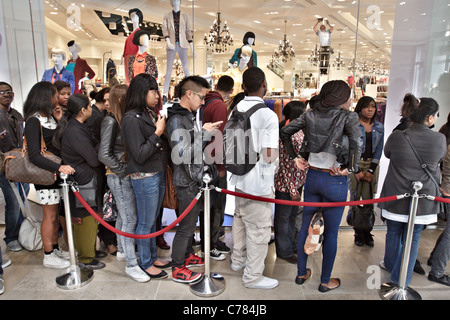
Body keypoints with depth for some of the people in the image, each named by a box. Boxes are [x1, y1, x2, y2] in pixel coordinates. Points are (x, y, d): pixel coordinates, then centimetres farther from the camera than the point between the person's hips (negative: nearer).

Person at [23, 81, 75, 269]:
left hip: (57, 171, 8)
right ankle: (48, 256, 16)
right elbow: (34, 156, -25)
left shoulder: (49, 117, 11)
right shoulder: (34, 121, -16)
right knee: (49, 216, 2)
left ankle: (55, 249, 30)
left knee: (54, 213, 16)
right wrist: (59, 167, -34)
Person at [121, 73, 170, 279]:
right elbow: (140, 155, -19)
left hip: (159, 174, 8)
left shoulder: (150, 113, 7)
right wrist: (158, 133, -19)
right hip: (144, 177, -8)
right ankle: (145, 263, 25)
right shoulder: (131, 119, -16)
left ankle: (153, 257, 36)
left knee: (153, 220, 20)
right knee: (145, 223, 7)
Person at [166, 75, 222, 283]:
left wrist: (207, 133, 5)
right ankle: (177, 269, 18)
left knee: (191, 221, 21)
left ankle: (187, 255, 39)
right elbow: (181, 155, -26)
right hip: (187, 182, -9)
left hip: (196, 179, 9)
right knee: (186, 225, 2)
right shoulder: (176, 120, -19)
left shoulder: (189, 116, 11)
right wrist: (204, 134, -22)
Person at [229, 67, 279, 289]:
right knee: (259, 229, 7)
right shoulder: (268, 115, -20)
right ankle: (253, 276, 23)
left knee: (240, 219, 24)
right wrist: (276, 149, -3)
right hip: (259, 182, -8)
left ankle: (238, 260, 44)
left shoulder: (236, 110, 2)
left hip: (240, 178, 8)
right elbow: (269, 156, -23)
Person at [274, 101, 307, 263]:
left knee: (293, 214, 23)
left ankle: (292, 244, 43)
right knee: (283, 217, 9)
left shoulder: (300, 132, 5)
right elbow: (285, 165, -22)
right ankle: (284, 251, 27)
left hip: (299, 181, 9)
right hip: (286, 184, -9)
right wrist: (292, 190, -20)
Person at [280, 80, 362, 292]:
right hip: (335, 181, -4)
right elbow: (357, 143, -27)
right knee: (331, 233, 11)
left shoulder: (310, 114, 3)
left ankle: (301, 273, 32)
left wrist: (295, 158, 8)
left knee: (306, 226, 17)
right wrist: (350, 169, -15)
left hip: (312, 177, 5)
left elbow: (284, 132, 6)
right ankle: (325, 281, 26)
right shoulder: (348, 117, -11)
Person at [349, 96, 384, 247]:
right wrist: (357, 171, -9)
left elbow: (379, 149, 8)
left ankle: (367, 232, 12)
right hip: (355, 164, -3)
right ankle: (358, 233, 9)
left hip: (372, 165, 3)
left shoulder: (379, 127, 10)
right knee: (355, 198, -1)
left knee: (369, 199, 1)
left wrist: (371, 170, -3)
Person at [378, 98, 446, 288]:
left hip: (396, 196, 0)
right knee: (413, 238, 13)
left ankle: (391, 264, 43)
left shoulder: (396, 137, -14)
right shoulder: (440, 140, -12)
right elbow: (438, 159, 8)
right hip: (423, 199, 0)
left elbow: (387, 153, 7)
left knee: (394, 233, 20)